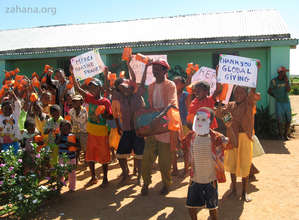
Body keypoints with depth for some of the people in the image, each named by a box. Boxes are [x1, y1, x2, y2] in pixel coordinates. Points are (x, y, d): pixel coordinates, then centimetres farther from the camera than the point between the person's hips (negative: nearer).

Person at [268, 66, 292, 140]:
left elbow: (288, 90, -12)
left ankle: (286, 134, 20)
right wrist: (276, 97, 3)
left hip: (286, 102, 3)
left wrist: (286, 81, -16)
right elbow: (269, 91, 4)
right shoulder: (274, 81, -7)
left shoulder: (286, 80, 2)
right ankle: (281, 135, 16)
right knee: (280, 121, -2)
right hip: (278, 103, -3)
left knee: (288, 120, 3)